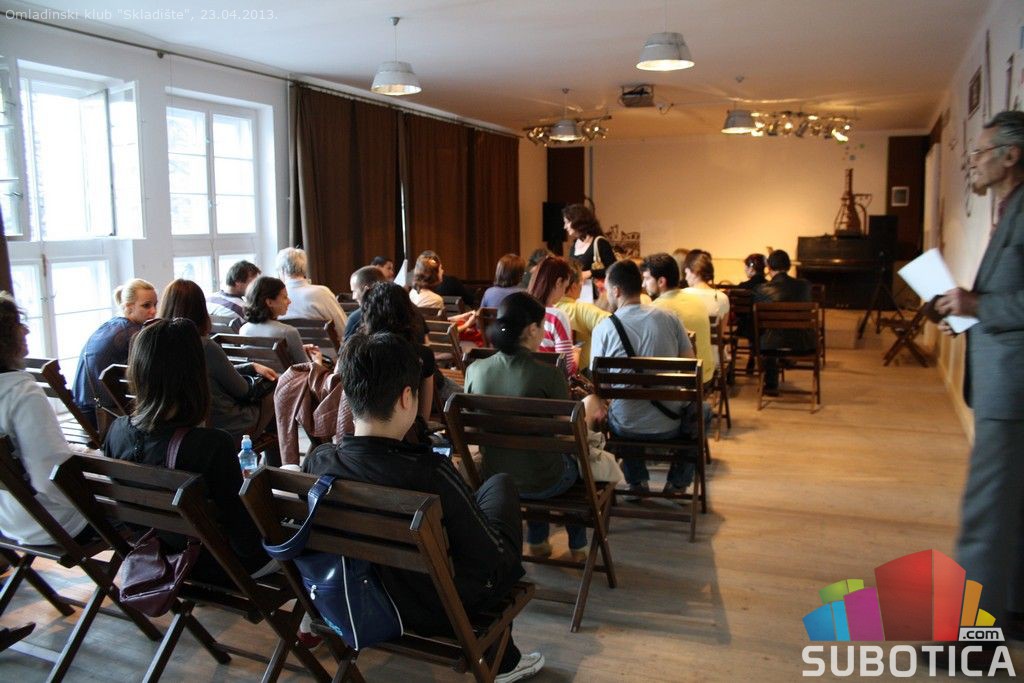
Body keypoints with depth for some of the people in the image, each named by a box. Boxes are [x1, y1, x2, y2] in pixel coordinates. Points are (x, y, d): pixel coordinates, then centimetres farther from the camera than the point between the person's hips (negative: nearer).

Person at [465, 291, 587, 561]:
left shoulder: (475, 370, -11)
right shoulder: (549, 374, -23)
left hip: (494, 480, 4)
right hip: (542, 483, -4)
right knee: (577, 459, 30)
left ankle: (537, 541, 44)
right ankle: (577, 546, 46)